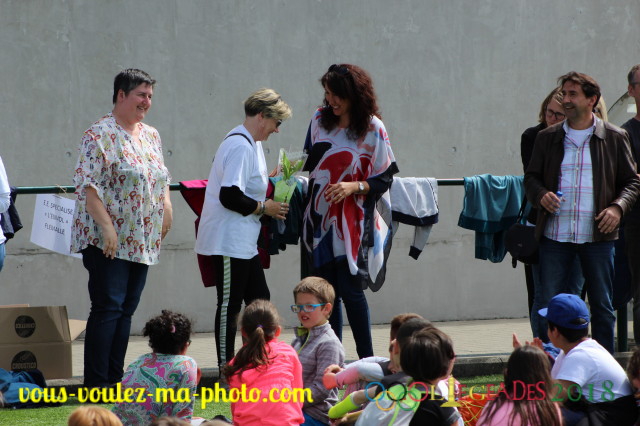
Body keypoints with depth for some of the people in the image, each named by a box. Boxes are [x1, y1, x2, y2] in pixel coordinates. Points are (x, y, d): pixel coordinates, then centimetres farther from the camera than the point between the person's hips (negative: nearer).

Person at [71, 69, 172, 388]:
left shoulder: (151, 136, 15)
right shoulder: (100, 135, -10)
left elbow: (162, 181, 24)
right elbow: (87, 185, -16)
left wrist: (167, 209, 6)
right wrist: (106, 227, -21)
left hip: (142, 241, 8)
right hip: (108, 240, -8)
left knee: (126, 310, 9)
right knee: (107, 309, -9)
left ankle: (116, 378, 14)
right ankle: (97, 385, -7)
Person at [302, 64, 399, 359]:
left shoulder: (372, 129, -8)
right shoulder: (319, 120, 7)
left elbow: (384, 178, -5)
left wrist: (354, 186, -19)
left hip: (353, 221, -5)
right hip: (320, 217, 5)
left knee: (350, 289, -10)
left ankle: (366, 358, 0)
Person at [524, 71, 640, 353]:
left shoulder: (614, 138, 4)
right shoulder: (548, 138, 9)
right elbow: (531, 177, 14)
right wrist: (541, 195, -8)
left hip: (598, 235, -1)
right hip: (555, 235, 1)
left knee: (602, 306, 5)